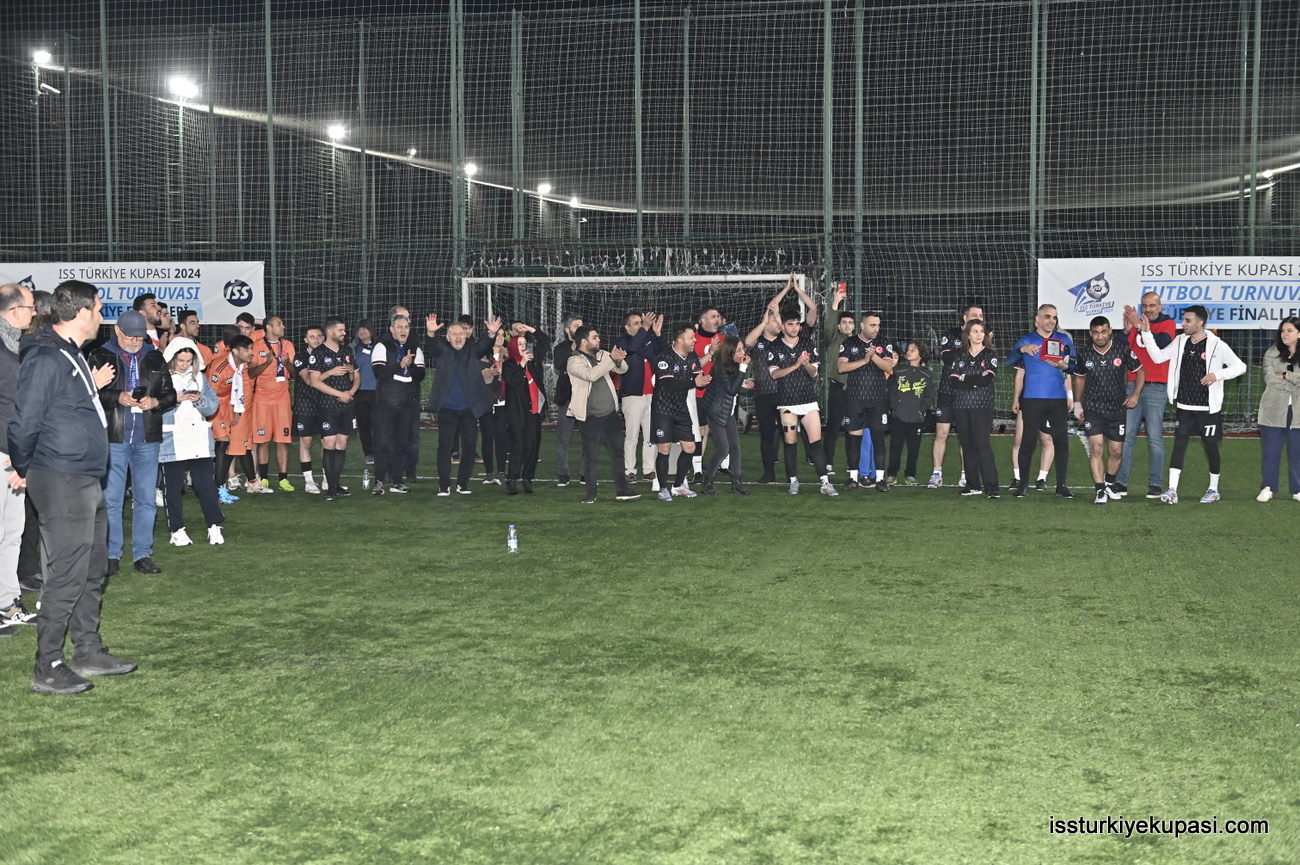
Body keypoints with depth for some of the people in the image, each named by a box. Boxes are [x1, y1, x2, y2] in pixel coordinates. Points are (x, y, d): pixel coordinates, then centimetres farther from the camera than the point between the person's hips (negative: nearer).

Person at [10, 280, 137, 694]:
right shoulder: (47, 358, -18)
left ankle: (89, 653, 28)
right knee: (66, 576, -5)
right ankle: (47, 670, 4)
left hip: (86, 480, 10)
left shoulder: (71, 356, 14)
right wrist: (22, 468, -6)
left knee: (93, 571, 17)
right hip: (61, 482, -10)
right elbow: (24, 422, -17)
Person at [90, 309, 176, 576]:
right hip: (112, 437, -3)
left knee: (146, 499, 6)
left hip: (147, 438, 3)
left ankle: (143, 554, 14)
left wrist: (156, 401, -9)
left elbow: (170, 394, 12)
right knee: (111, 498, 2)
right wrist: (117, 398, -20)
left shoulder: (155, 358, 11)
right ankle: (111, 554, 11)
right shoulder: (101, 356, 1)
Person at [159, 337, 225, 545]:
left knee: (206, 484, 3)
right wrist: (175, 399, -20)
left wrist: (200, 400, -13)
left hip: (200, 442, 3)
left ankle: (214, 526, 11)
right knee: (173, 487, 4)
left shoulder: (200, 378, 11)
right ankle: (177, 530, 12)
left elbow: (214, 406, 6)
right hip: (172, 443, -3)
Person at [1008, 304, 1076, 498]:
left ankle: (1062, 484, 8)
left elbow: (1074, 366, 12)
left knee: (1061, 440, 0)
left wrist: (1064, 366, -10)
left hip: (1059, 399, 2)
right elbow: (1010, 362, -3)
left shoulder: (1064, 340, 11)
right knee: (1028, 440, -2)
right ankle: (1023, 484, 6)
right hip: (1032, 399, -2)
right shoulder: (1026, 340, 6)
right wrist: (1021, 350, -21)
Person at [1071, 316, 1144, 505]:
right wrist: (1077, 403, 13)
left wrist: (1135, 394, -6)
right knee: (1096, 448, -13)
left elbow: (1140, 371, 4)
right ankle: (1100, 490, -8)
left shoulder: (1123, 350, -8)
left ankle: (1109, 483, 32)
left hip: (1118, 408, 1)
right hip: (1093, 409, -1)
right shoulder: (1085, 355, -4)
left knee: (1117, 451, 8)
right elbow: (1079, 378, 14)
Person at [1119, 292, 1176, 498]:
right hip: (1133, 386, 4)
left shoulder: (1168, 324, 4)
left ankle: (1155, 484, -1)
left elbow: (1161, 344, -16)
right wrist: (1127, 330, -7)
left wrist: (1140, 326, -18)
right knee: (1127, 435, -1)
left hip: (1156, 388, -4)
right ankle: (1121, 481, 1)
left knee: (1155, 437, -4)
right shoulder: (1135, 324, 15)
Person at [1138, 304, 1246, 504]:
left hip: (1208, 408, -4)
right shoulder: (1180, 341, 6)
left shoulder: (1216, 345, -9)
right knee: (1179, 444, -4)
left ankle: (1214, 489, 22)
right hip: (1184, 407, 4)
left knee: (1211, 446, 7)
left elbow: (1240, 366, -5)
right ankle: (1172, 490, -8)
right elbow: (1158, 356, 8)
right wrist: (1146, 333, 1)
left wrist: (1217, 375, -20)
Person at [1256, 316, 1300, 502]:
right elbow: (1269, 378, -9)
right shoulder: (1272, 353, 3)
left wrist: (1284, 375, -13)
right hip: (1274, 410, 0)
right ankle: (1268, 488, 14)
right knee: (1270, 451, 4)